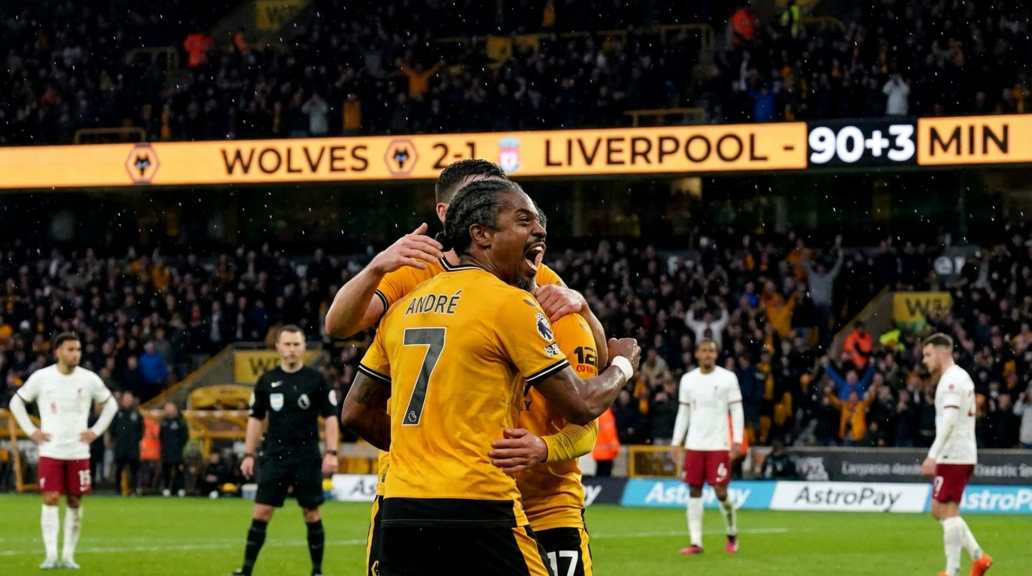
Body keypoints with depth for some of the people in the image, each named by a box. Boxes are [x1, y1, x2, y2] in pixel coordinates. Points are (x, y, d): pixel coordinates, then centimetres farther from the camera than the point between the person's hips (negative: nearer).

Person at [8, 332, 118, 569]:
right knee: (50, 500, -10)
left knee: (74, 502, 3)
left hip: (79, 452, 2)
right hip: (50, 451, -2)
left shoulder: (89, 379, 0)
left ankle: (69, 555, 11)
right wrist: (31, 431, -1)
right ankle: (51, 555, -10)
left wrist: (96, 431, 4)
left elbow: (110, 404, 15)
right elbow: (17, 402, 8)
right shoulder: (41, 378, -3)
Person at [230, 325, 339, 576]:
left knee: (312, 513, 4)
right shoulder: (267, 381, 5)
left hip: (307, 458, -1)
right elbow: (256, 418, 12)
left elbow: (330, 417, 1)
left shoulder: (317, 380, -1)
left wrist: (331, 453, -8)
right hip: (274, 456, 1)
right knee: (261, 512, -3)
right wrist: (249, 454, 6)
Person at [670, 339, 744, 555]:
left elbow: (737, 410, -2)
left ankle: (732, 535, 15)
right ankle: (695, 542, 3)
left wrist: (737, 441, -10)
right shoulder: (688, 380, 8)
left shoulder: (728, 378, -2)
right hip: (694, 445, 3)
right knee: (694, 491, 0)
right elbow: (683, 413, 13)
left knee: (720, 491, -7)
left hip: (719, 445, -3)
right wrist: (676, 442, 7)